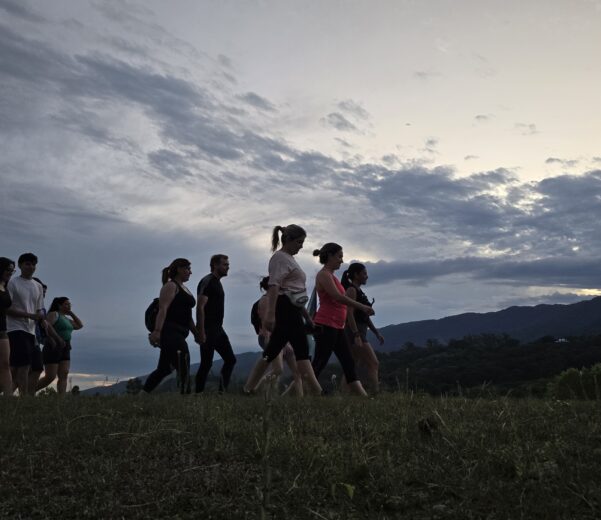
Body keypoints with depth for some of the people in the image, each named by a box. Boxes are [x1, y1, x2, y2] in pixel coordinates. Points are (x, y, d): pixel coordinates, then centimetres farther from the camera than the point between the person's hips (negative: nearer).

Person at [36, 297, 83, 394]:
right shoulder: (54, 314, -4)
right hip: (53, 348, -8)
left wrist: (71, 313, 16)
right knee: (50, 377, -10)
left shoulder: (66, 318, 21)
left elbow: (79, 325, 22)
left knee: (64, 376, -6)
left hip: (65, 350, 8)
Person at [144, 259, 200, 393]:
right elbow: (163, 309, -15)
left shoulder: (184, 289, 25)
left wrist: (196, 334, 19)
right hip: (170, 331, -9)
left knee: (164, 369, 11)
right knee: (183, 366, -19)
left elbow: (187, 315, 26)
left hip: (178, 333, 10)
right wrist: (157, 330, -26)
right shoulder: (170, 286, -3)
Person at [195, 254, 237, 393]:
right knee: (206, 363, -6)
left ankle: (222, 391, 10)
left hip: (218, 329, 9)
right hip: (208, 330, -9)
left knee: (230, 359, 6)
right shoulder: (207, 281, -11)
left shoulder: (217, 282, 18)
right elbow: (200, 307, -19)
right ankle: (198, 393, 2)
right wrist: (201, 332, -24)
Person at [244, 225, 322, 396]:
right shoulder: (280, 257, -7)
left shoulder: (289, 259, 24)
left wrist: (307, 316, 26)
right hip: (285, 308, -10)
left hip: (292, 309, 10)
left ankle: (248, 390, 13)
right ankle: (316, 393, -15)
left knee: (271, 353, 9)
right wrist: (270, 314, -30)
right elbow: (274, 286, -20)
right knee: (302, 350, -13)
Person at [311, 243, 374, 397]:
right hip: (326, 325, -10)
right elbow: (338, 297, -21)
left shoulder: (331, 276, 20)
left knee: (349, 363, 6)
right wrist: (362, 306, -19)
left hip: (336, 327, 10)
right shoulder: (324, 275, -10)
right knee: (319, 364, -9)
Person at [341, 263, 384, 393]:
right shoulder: (352, 290, -9)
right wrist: (356, 335, -25)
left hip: (358, 333, 10)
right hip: (355, 332, -10)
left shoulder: (358, 291, 20)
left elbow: (365, 316, 23)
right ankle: (375, 393, -15)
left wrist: (377, 333, 22)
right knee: (373, 364, -11)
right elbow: (350, 314, -19)